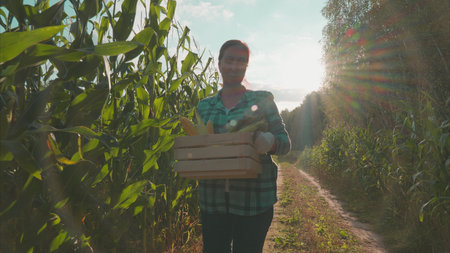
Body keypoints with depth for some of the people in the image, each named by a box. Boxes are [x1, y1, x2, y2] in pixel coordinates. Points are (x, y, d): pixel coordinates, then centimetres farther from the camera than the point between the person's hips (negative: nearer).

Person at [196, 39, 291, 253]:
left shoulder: (262, 100, 2)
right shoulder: (204, 106, 9)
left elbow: (285, 142, 1)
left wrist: (270, 142, -22)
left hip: (254, 201, -2)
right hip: (212, 200, 3)